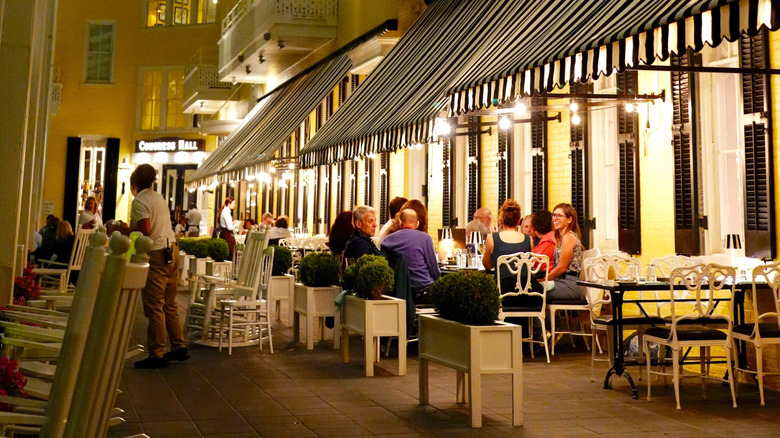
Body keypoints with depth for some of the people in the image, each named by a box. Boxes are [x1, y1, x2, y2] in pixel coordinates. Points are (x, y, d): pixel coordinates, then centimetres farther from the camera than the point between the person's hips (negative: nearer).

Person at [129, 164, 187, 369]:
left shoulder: (140, 201, -11)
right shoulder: (159, 198, 15)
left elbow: (145, 231, -20)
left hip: (156, 254, -9)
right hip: (172, 250, 9)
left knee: (154, 306, -5)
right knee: (169, 304, 15)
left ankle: (157, 354, -2)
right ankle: (179, 347, 19)